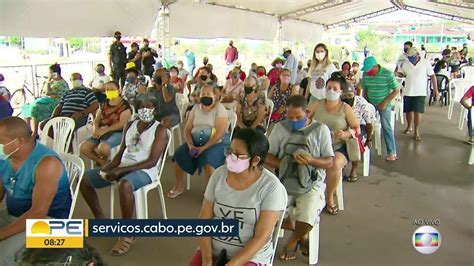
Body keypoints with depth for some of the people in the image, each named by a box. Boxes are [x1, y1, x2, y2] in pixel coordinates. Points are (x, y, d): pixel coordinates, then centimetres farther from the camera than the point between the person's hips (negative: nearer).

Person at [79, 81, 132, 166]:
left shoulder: (124, 105, -4)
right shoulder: (103, 104, 17)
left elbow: (122, 124, -14)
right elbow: (96, 120, 15)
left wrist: (104, 130, -19)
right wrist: (95, 129, -8)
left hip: (117, 133, -6)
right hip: (101, 133, 6)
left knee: (102, 148, -34)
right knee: (82, 147, -13)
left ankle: (106, 161, 2)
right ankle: (102, 162, 5)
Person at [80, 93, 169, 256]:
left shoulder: (160, 130, -6)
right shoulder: (130, 125, 14)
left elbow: (152, 161, -15)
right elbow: (121, 153, 16)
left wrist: (120, 170, -20)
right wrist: (110, 167, -7)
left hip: (145, 170, -7)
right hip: (123, 167, 7)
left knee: (124, 184, -41)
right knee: (84, 178, -1)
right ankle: (100, 219, 13)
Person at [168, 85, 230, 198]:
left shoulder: (219, 108, -7)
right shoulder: (196, 108, 10)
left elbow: (220, 132, -17)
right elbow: (187, 129, 8)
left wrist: (204, 147, -23)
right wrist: (190, 144, -11)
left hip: (217, 142, -5)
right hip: (195, 141, 5)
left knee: (207, 160, -33)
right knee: (178, 155, -14)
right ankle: (179, 186, 6)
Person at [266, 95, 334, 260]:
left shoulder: (321, 129, 1)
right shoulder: (280, 127, 5)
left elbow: (329, 162, -1)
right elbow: (267, 157, 3)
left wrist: (311, 161, -23)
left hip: (312, 183, -2)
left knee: (307, 219, -28)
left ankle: (293, 239, 13)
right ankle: (302, 235, 11)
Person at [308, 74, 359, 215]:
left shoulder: (345, 108, 8)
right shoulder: (316, 105, 11)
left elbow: (357, 128, 8)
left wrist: (346, 134, -12)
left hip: (338, 148, -1)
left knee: (335, 164, -34)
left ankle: (329, 198, -8)